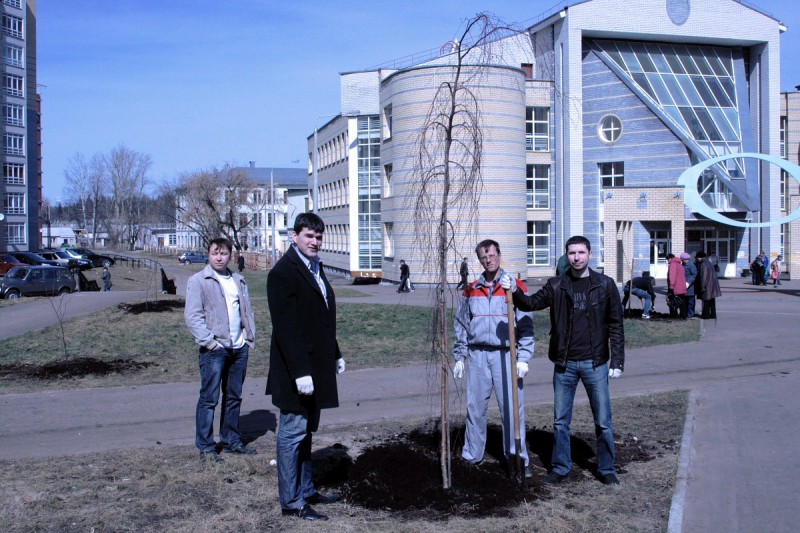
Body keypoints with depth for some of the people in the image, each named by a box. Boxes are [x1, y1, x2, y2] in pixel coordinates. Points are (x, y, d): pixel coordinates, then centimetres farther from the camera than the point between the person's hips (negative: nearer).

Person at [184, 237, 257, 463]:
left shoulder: (238, 281, 16)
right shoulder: (198, 281, -3)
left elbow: (247, 311, 19)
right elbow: (192, 316, -10)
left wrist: (249, 336, 8)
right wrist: (209, 342, -15)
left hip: (239, 348, 6)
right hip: (214, 350, -6)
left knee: (234, 397, 13)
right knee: (209, 399, -3)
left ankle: (231, 441, 24)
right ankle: (205, 446, 5)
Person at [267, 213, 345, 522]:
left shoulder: (315, 268, 14)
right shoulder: (283, 273, -15)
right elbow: (286, 328, -21)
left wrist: (335, 355, 19)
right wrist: (300, 372, -24)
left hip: (316, 366, 9)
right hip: (297, 369, -9)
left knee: (305, 432, 17)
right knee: (293, 433, -1)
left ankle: (306, 490, 28)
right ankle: (292, 502, 8)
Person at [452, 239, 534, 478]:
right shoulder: (471, 290, 11)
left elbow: (526, 326, -1)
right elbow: (461, 326, 16)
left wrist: (523, 359, -8)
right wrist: (459, 357, 12)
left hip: (505, 355, -3)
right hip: (477, 355, 3)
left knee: (512, 409, -2)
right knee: (475, 407, 7)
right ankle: (471, 456, 19)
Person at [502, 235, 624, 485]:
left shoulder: (605, 284, -2)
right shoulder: (557, 285, 3)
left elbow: (615, 324, 0)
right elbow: (533, 303, -4)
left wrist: (617, 360, -5)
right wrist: (515, 292, -24)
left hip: (595, 363, -2)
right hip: (564, 364, 2)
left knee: (603, 421, 6)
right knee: (561, 421, 10)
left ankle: (607, 469, 22)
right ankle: (560, 468, 23)